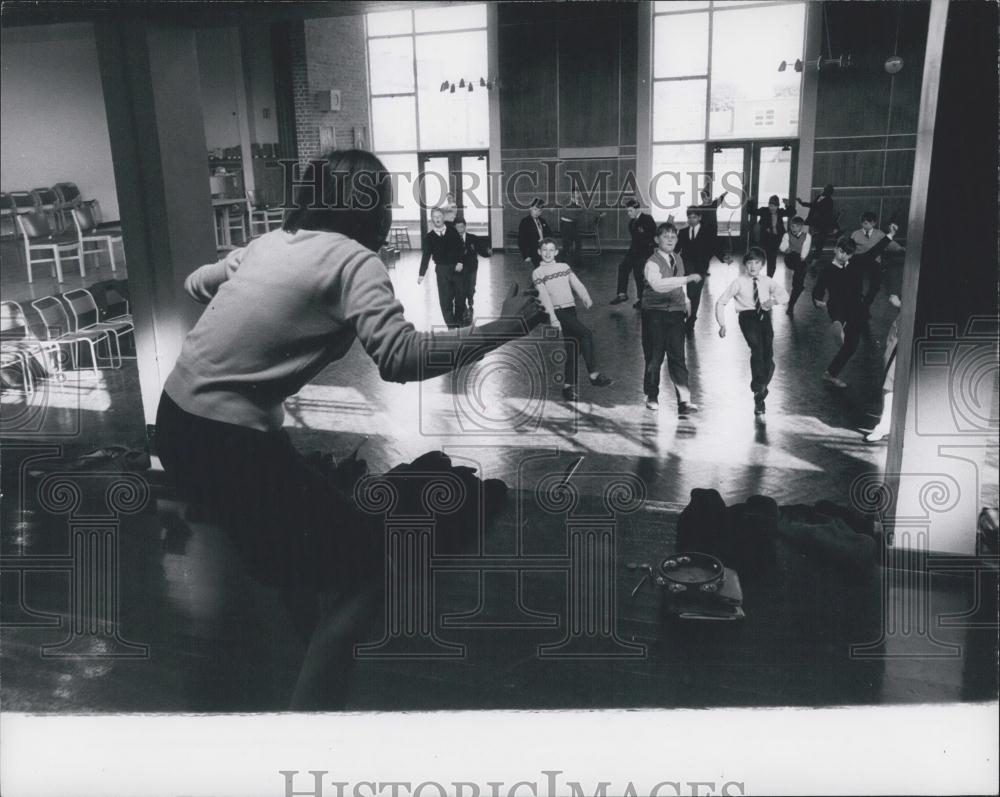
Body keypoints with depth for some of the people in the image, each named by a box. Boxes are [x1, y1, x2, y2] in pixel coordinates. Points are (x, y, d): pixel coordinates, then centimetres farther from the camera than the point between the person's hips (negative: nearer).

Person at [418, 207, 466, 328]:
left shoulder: (452, 230, 2)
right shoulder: (429, 237, 2)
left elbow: (460, 245, 1)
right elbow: (426, 255, 1)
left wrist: (460, 262, -11)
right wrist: (421, 274, -5)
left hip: (457, 268, 0)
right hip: (442, 269, 0)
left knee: (460, 296, 3)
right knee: (445, 299, -3)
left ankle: (459, 322, 19)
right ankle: (451, 325, 2)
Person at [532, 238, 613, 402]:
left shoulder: (564, 267, 17)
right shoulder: (537, 273, 4)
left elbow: (577, 284, 5)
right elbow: (544, 295, -8)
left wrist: (586, 298, -16)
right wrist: (552, 317, -20)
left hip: (571, 309, 5)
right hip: (556, 311, -5)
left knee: (573, 346, -1)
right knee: (587, 334, -21)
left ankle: (568, 386, 8)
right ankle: (594, 375, -14)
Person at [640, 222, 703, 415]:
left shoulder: (678, 259, 10)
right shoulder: (652, 263, -13)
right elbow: (658, 284, -33)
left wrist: (685, 300, 19)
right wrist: (688, 279, -37)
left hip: (676, 312, 5)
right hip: (655, 314, -5)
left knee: (677, 357, -3)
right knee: (654, 357, 2)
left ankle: (684, 401, -8)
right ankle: (652, 397, 21)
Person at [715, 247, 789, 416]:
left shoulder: (766, 281, 10)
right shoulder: (739, 282, 0)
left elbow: (784, 295, 8)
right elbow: (721, 302, 2)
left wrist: (774, 300, -15)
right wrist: (722, 324, -7)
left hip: (764, 317, 4)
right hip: (747, 317, -3)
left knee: (768, 354, -4)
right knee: (757, 349, -27)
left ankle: (760, 397, 11)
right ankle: (759, 387, -25)